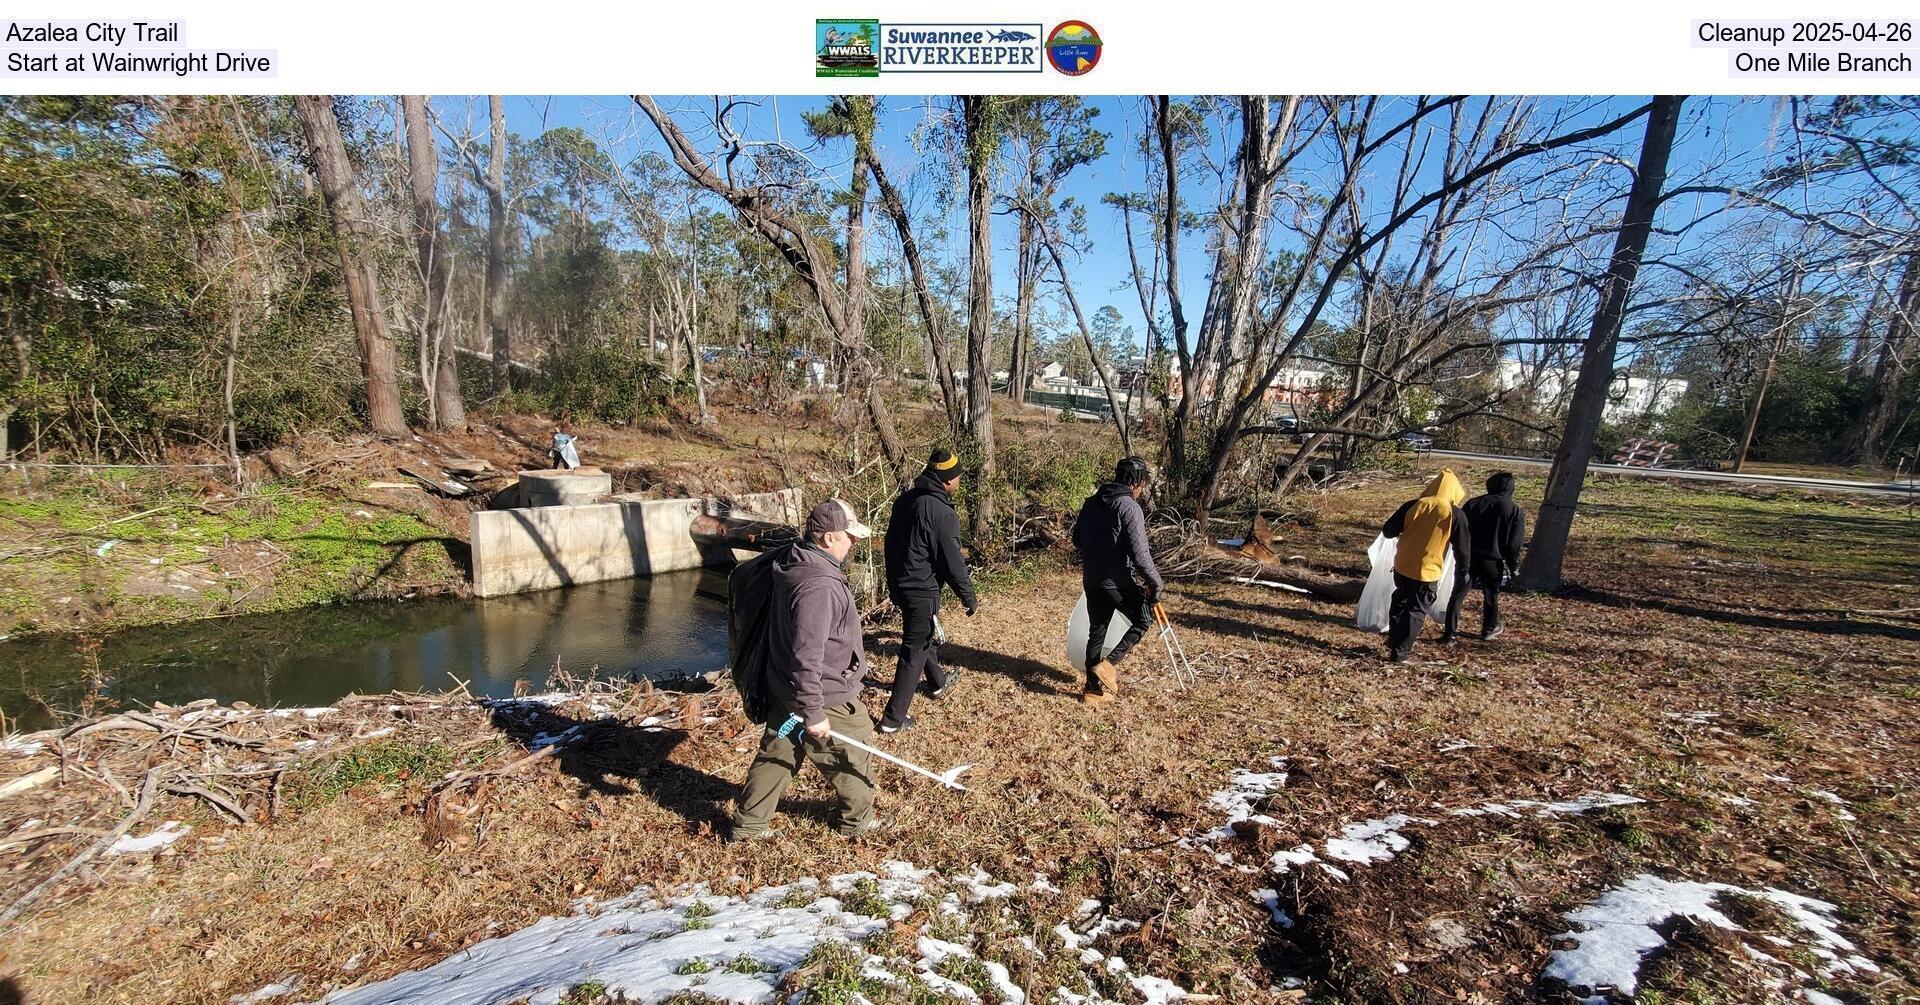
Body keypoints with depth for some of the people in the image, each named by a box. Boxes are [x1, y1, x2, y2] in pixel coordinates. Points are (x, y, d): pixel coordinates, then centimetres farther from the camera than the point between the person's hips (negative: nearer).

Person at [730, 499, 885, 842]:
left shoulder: (793, 566, 2)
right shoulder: (819, 586, -31)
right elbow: (806, 657, -32)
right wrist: (813, 714, -25)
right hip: (825, 697, -9)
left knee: (776, 754, 20)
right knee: (851, 752, 14)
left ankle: (747, 823, 33)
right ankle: (856, 818, 35)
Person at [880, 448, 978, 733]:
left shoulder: (905, 499, 3)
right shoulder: (941, 513, -23)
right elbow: (952, 562, -18)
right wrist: (969, 598, -6)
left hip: (898, 583, 9)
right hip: (921, 590, -9)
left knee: (924, 634, 28)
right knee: (914, 651, 2)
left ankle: (938, 682, 50)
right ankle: (894, 718, 8)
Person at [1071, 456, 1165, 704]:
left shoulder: (1090, 502, 6)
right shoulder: (1130, 508, -15)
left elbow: (1077, 539, 15)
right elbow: (1140, 553, -20)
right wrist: (1156, 583, -10)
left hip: (1091, 580, 7)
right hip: (1118, 582, -6)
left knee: (1097, 631, 16)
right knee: (1144, 620, 15)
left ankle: (1093, 688, 22)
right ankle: (1108, 663, 3)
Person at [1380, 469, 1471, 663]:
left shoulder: (1412, 505, -4)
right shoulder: (1455, 515, -8)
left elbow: (1388, 531, 1)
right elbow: (1462, 550, -2)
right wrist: (1461, 577, 8)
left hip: (1402, 566, 3)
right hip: (1428, 572, -3)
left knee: (1400, 602, 23)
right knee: (1416, 610, 8)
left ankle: (1393, 640, 34)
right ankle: (1401, 652, 9)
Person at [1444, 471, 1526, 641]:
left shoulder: (1473, 503, 2)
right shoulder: (1516, 511, -3)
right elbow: (1515, 544, -3)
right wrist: (1514, 566, 8)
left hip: (1468, 558, 0)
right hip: (1493, 562, 0)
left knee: (1458, 594, 5)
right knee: (1491, 595, 20)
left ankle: (1451, 633, 3)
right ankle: (1489, 628, 38)